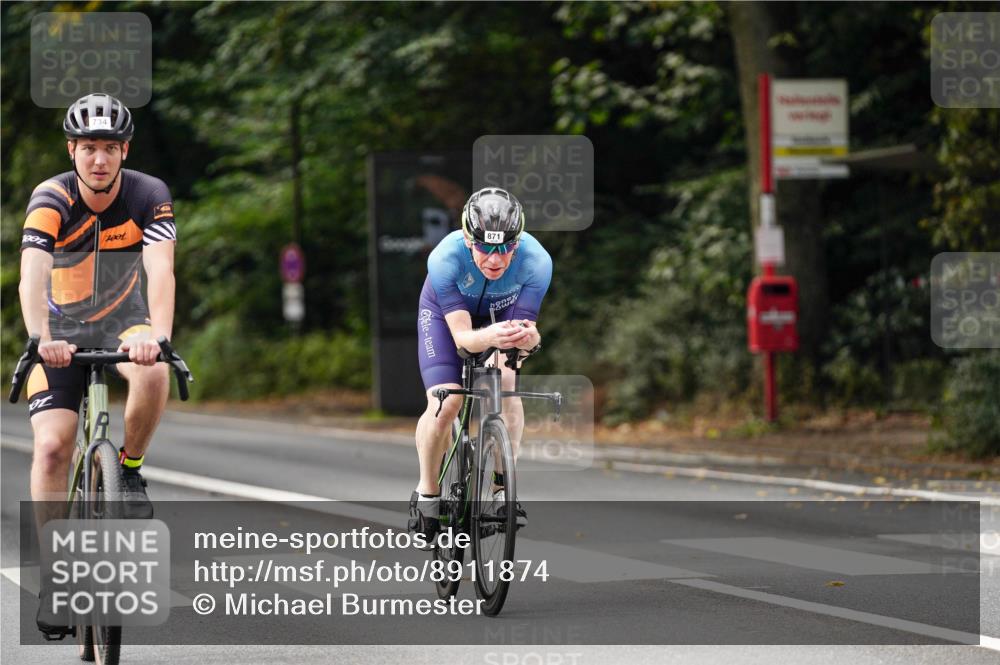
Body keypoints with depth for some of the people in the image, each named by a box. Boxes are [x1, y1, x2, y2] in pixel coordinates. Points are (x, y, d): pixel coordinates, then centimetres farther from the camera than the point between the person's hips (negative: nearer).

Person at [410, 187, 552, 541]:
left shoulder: (536, 262, -36)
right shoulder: (445, 258, -39)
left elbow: (524, 329, -34)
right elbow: (462, 336, -40)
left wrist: (527, 337, -58)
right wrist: (490, 337, -62)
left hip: (504, 312, 1)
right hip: (447, 313, -1)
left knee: (505, 380, -26)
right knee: (445, 404, -18)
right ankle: (427, 492, 6)